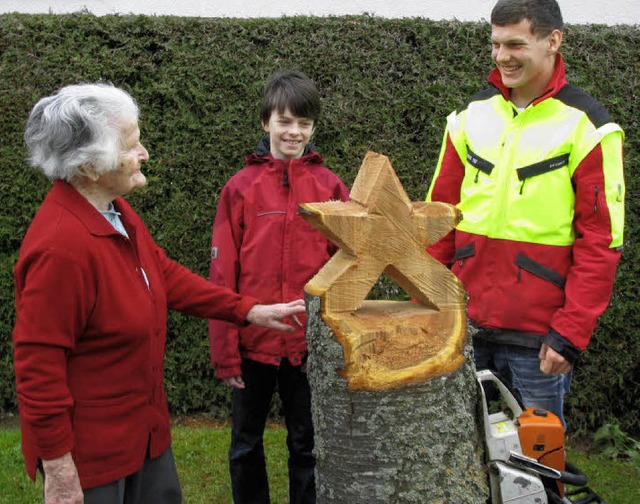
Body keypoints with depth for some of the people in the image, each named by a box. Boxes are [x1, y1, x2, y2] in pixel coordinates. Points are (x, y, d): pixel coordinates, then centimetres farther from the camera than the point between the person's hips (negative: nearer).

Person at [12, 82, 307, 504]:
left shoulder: (117, 213, 1)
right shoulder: (60, 246, -29)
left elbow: (166, 276, 13)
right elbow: (38, 363, -26)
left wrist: (247, 310, 9)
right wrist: (58, 467, -21)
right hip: (89, 447, -9)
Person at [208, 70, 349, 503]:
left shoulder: (330, 187, -2)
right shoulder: (240, 188, -3)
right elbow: (223, 275, -2)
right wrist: (225, 351, -4)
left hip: (311, 342, 0)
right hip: (253, 340, 0)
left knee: (307, 444, 14)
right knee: (246, 445, 15)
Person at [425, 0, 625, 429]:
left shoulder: (586, 126, -5)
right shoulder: (471, 117, 9)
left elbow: (600, 241, -8)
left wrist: (570, 334, -13)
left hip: (538, 337, -4)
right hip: (466, 328, 4)